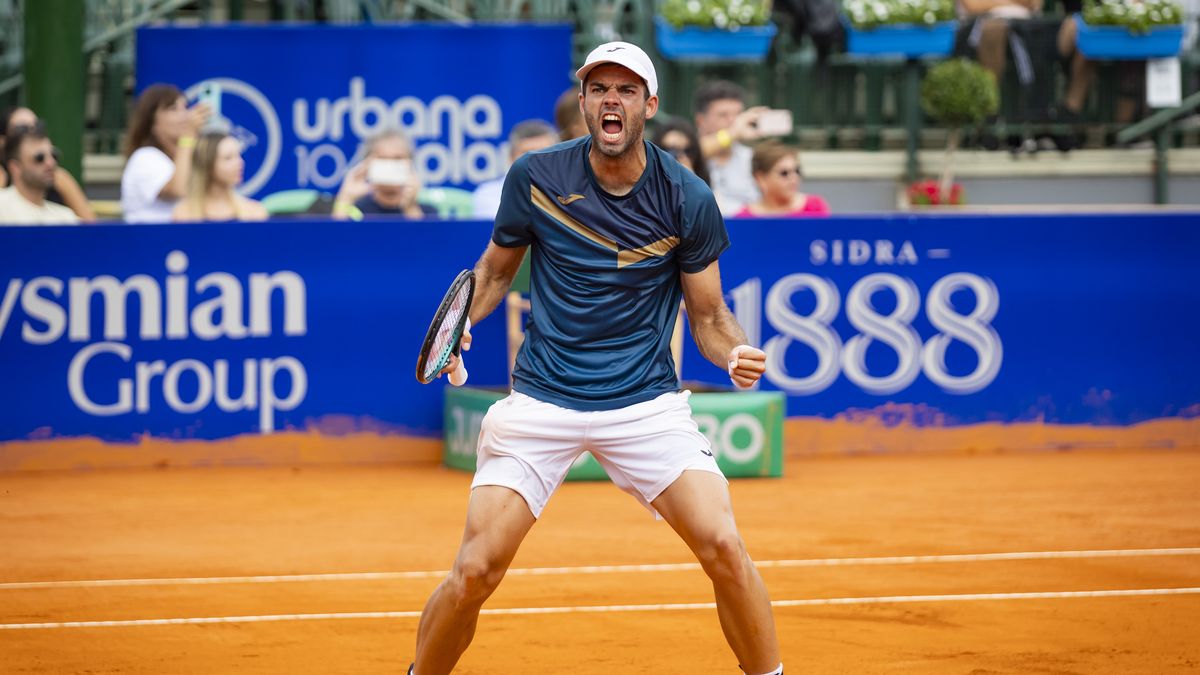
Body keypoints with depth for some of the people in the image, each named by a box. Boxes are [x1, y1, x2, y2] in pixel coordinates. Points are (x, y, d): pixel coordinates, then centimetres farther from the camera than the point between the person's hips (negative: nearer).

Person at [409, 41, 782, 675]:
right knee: (474, 571, -9)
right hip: (540, 402, 0)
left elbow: (708, 314, 3)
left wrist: (736, 352, -18)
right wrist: (460, 323, -8)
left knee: (724, 548, -15)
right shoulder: (535, 177, -5)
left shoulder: (687, 199, -6)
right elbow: (496, 268, 11)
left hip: (647, 402, 0)